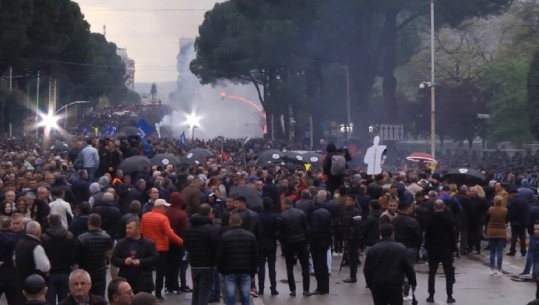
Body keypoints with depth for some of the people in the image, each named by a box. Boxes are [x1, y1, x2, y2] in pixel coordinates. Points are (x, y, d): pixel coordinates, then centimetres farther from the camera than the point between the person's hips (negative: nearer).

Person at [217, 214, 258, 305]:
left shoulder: (225, 237, -3)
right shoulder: (251, 236, 5)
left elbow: (220, 256, -3)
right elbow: (255, 256, 7)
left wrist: (221, 270, 10)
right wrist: (253, 271, 14)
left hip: (229, 272, -2)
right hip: (246, 272, 2)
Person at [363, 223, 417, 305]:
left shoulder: (372, 249, 3)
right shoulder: (401, 248, -3)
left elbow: (367, 270, 5)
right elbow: (408, 267, -1)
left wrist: (370, 284, 16)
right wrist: (413, 282, 10)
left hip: (377, 286, 2)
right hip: (395, 286, -2)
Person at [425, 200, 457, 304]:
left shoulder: (430, 219, -6)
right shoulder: (449, 219, -6)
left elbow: (427, 235, -3)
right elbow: (452, 235, -5)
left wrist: (427, 247, 6)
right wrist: (453, 248, 3)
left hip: (433, 249, 1)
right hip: (446, 249, -1)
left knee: (432, 273, 8)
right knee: (449, 273, 6)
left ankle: (431, 296, 5)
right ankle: (449, 296, 2)